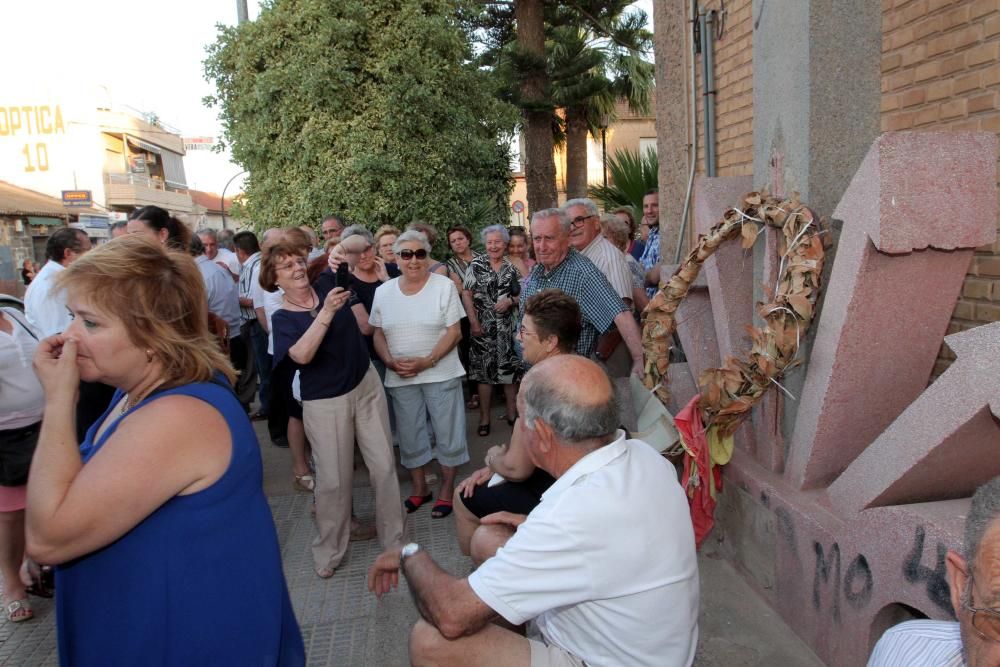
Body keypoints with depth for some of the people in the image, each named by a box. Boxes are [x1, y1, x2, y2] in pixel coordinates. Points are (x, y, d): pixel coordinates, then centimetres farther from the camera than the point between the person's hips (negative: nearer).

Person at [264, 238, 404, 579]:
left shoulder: (326, 284, -1)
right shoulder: (282, 317, -8)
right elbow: (301, 355, -28)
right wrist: (327, 311, -32)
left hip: (366, 386, 3)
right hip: (325, 402, -3)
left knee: (384, 465, 5)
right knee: (334, 479, 4)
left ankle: (393, 536, 23)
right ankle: (329, 549, 26)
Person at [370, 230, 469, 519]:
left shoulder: (444, 286, -7)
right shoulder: (383, 291, 4)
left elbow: (454, 332, -10)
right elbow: (378, 334, 8)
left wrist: (427, 361, -19)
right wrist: (391, 362, -10)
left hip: (440, 373, -3)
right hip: (400, 377, 3)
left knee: (447, 432, 5)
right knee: (409, 433, 13)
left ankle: (447, 489, 22)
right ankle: (419, 488, 31)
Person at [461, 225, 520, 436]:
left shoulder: (511, 268, 6)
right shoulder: (476, 265, 0)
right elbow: (467, 294, -4)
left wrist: (511, 301, -11)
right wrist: (473, 322, -11)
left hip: (508, 327, 2)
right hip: (483, 327, -2)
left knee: (510, 370, 7)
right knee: (484, 371, 2)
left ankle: (512, 413, 22)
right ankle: (484, 418, 13)